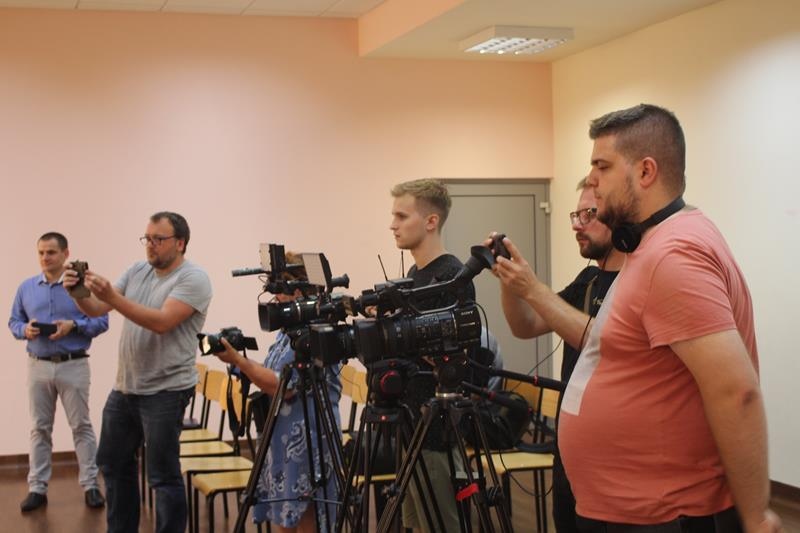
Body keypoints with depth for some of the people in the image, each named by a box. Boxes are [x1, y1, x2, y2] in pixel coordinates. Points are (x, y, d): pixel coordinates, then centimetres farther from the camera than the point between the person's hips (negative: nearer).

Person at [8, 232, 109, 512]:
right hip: (38, 366, 3)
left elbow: (101, 320, -6)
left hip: (74, 366, -3)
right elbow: (13, 321, 11)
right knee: (39, 428, 8)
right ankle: (37, 487, 14)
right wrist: (25, 330, -10)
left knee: (81, 426, 3)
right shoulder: (26, 287, 7)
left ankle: (90, 485, 10)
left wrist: (73, 325, -20)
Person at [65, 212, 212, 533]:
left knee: (163, 476, -2)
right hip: (124, 388, 8)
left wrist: (112, 297, -30)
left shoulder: (193, 278, -12)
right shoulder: (136, 272, 10)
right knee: (112, 462, 19)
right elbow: (96, 309, 5)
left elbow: (162, 322, -25)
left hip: (164, 392, -8)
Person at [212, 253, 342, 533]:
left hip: (306, 443, -9)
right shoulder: (288, 330, 14)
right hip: (282, 439, 9)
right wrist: (240, 362, 5)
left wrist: (238, 360, -15)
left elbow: (284, 387, -19)